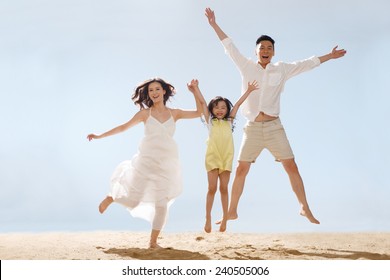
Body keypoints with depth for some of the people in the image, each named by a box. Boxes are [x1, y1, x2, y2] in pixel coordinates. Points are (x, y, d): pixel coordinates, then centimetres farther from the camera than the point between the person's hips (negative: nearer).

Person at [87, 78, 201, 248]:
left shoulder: (174, 113, 9)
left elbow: (199, 112, 8)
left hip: (167, 163, 2)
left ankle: (153, 241, 8)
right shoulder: (145, 113, 3)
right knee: (133, 200, 0)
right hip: (146, 161, -2)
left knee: (161, 204, -1)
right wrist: (99, 136, 7)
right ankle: (111, 197, 33)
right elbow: (123, 127, 7)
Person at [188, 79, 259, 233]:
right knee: (212, 188, -5)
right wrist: (195, 88, 3)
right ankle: (208, 218, 2)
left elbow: (237, 104, 16)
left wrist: (249, 91, 16)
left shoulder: (229, 121, 15)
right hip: (212, 157, -2)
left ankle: (225, 218, 10)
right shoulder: (210, 121, 11)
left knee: (224, 188, 5)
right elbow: (202, 102, 7)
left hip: (227, 157, 2)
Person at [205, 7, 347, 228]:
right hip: (252, 128, 0)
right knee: (241, 170, 0)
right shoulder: (247, 67, 6)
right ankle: (232, 211, 9)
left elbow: (307, 64, 14)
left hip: (274, 127, 0)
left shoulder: (282, 70, 7)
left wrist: (330, 56, 16)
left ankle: (305, 208, 6)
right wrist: (214, 24, 6)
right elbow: (229, 47, 8)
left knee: (291, 166, -3)